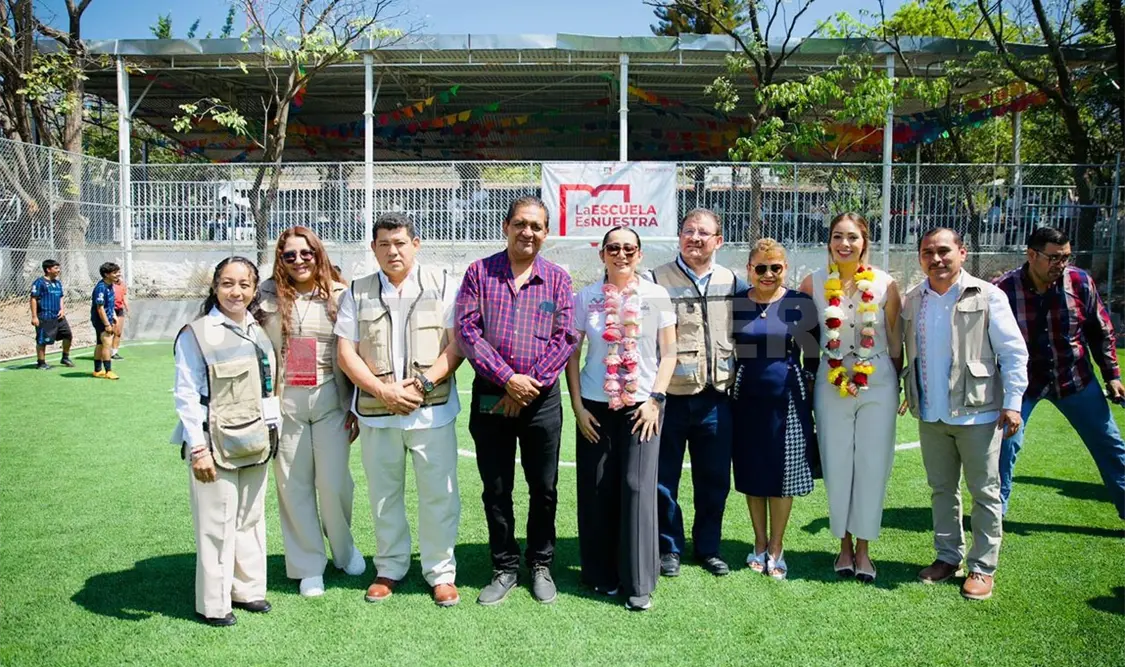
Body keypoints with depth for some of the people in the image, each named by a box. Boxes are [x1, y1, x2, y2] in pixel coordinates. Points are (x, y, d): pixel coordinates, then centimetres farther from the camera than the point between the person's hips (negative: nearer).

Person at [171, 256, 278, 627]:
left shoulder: (259, 332, 10)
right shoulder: (196, 334, -8)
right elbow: (187, 395, -11)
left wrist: (271, 429, 15)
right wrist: (198, 449, -15)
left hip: (254, 443, 6)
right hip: (215, 444, -6)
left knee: (251, 519, 14)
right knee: (217, 525, 0)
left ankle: (247, 588, 29)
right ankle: (213, 604, 13)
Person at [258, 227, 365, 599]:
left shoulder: (339, 296, 2)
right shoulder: (268, 297, 3)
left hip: (329, 400, -1)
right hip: (284, 401, 1)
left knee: (334, 482, -1)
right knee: (293, 485, 6)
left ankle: (343, 548, 28)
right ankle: (309, 566, 21)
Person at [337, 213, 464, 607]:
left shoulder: (442, 285, 3)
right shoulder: (358, 293, 8)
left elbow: (457, 344, -3)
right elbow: (346, 352, 3)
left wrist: (422, 383, -15)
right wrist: (383, 390, -11)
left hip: (432, 410, -2)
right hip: (376, 412, 2)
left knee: (439, 494, 2)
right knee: (384, 494, 12)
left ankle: (441, 571, 18)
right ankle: (390, 567, 29)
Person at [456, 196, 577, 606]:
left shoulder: (557, 279, 4)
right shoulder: (480, 272, 2)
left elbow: (565, 338, -2)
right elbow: (466, 331, -6)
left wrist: (529, 385, -11)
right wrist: (508, 379, -14)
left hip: (541, 399, 0)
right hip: (490, 397, 0)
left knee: (544, 487, 9)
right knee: (496, 489, 8)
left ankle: (541, 565, 27)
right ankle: (505, 568, 24)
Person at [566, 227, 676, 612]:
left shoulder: (656, 296, 1)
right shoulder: (586, 298, 3)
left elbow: (669, 353, 3)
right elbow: (572, 354, 4)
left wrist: (655, 400, -6)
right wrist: (577, 406, -2)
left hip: (641, 407, -1)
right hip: (595, 407, 1)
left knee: (638, 488, -5)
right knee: (597, 490, 5)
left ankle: (638, 583, 6)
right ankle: (601, 573, 23)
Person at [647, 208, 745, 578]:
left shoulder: (732, 283, 7)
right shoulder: (656, 280, -3)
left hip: (716, 398, 3)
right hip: (669, 397, -3)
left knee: (714, 480, 12)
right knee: (663, 479, 7)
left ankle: (708, 547, 30)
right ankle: (669, 547, 25)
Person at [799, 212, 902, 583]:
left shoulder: (885, 284, -5)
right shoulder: (814, 283, -3)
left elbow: (895, 341, 3)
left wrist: (899, 385, 7)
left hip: (878, 385, 0)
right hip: (832, 385, 1)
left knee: (873, 466, 4)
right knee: (837, 466, 7)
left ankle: (863, 548, 20)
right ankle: (844, 545, 24)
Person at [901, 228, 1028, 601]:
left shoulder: (987, 297, -6)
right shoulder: (912, 301, 6)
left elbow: (1014, 353, -6)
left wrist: (1012, 402, -11)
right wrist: (906, 394, 4)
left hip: (977, 413, -4)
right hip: (930, 415, 4)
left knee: (985, 492, 6)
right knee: (941, 489, 14)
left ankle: (983, 567, 16)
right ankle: (948, 556, 28)